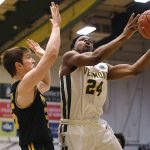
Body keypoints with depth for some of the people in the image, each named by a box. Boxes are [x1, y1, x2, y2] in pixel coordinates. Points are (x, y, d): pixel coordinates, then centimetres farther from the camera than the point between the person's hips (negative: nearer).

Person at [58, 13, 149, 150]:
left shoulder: (104, 68, 16)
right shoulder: (69, 57, -4)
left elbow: (134, 69, 11)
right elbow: (95, 58, -23)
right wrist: (124, 36, -20)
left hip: (99, 126, 7)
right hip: (74, 128, -6)